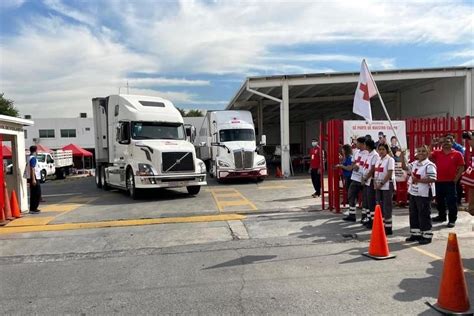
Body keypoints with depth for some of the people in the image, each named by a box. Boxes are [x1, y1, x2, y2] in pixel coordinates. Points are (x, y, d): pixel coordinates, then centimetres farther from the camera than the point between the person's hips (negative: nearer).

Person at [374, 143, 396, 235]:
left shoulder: (390, 159, -9)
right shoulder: (378, 159, 13)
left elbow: (389, 174, -15)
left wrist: (381, 183, -17)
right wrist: (375, 183, 1)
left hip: (387, 186, -7)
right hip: (378, 186, 7)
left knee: (387, 207, -3)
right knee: (380, 207, 10)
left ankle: (388, 228, 5)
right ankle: (382, 225, 20)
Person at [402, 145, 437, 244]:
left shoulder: (429, 165, -14)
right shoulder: (414, 163, 10)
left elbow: (432, 179, -22)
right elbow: (405, 167, 18)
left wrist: (418, 180, -23)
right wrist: (403, 157, 5)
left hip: (424, 194, -8)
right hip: (413, 192, 8)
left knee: (424, 215, 0)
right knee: (413, 214, 14)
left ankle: (427, 236, 11)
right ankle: (415, 234, 25)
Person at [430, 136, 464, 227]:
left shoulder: (457, 154, -1)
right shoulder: (437, 153, 6)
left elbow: (461, 167, -1)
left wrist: (456, 178, -7)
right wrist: (432, 145, -10)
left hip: (450, 182, -3)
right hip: (438, 181, 4)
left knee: (451, 201, 2)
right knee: (439, 200, 15)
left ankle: (452, 219, 12)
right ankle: (442, 216, 31)